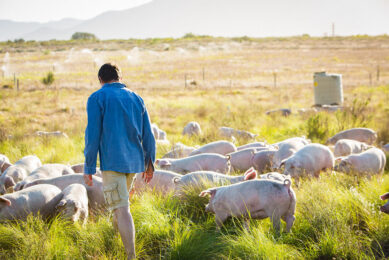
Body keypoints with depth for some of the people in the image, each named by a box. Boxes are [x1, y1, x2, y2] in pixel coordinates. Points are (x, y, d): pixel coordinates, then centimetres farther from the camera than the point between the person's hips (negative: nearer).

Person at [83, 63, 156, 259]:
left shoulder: (97, 98, -4)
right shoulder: (136, 99, 11)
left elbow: (92, 135, -10)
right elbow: (148, 135, 11)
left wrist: (88, 168, -6)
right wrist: (149, 163, 21)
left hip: (111, 162, -6)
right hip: (133, 162, 6)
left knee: (122, 209, -9)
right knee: (119, 204, 26)